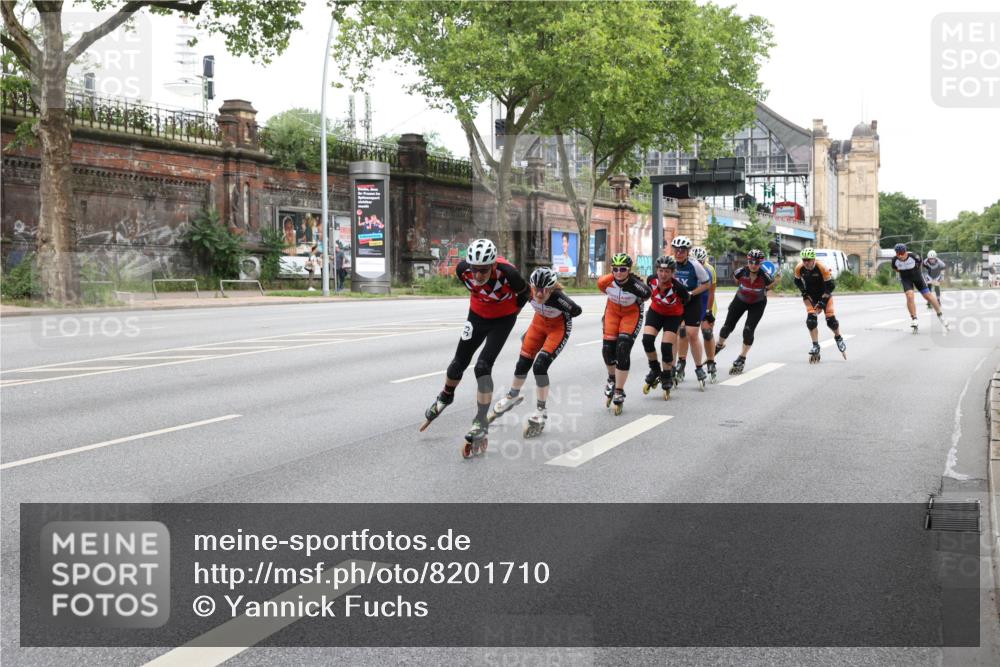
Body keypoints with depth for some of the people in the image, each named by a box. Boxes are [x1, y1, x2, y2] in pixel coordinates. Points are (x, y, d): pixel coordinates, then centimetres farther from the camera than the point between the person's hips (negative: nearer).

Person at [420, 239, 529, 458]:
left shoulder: (507, 272, -36)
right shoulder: (463, 269, -26)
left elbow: (524, 292, -13)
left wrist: (511, 312, 0)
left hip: (502, 319, -3)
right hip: (478, 315, 4)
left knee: (483, 366, -16)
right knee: (459, 362, 12)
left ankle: (481, 424, -8)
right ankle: (445, 397, 42)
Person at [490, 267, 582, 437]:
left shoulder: (558, 298, -38)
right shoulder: (529, 290, -28)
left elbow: (577, 310, -20)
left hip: (559, 326, -5)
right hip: (539, 322, 5)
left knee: (540, 366, -18)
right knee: (523, 363, 8)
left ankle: (540, 412, -2)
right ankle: (512, 396, 37)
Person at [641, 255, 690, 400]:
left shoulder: (678, 287, -32)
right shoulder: (651, 279, -22)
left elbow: (687, 299, -11)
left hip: (673, 316, -3)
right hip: (655, 312, 3)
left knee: (666, 347, -11)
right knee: (647, 340, -17)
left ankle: (667, 379, 11)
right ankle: (655, 370, 7)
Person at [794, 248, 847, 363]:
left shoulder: (822, 268, -28)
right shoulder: (799, 268, -18)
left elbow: (831, 285, -21)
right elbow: (797, 281, 4)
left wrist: (822, 302, -24)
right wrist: (804, 293, -5)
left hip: (824, 294, -2)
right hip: (810, 296, 2)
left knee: (831, 319, -9)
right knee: (811, 319, -16)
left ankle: (839, 339, 22)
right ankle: (815, 347, -6)